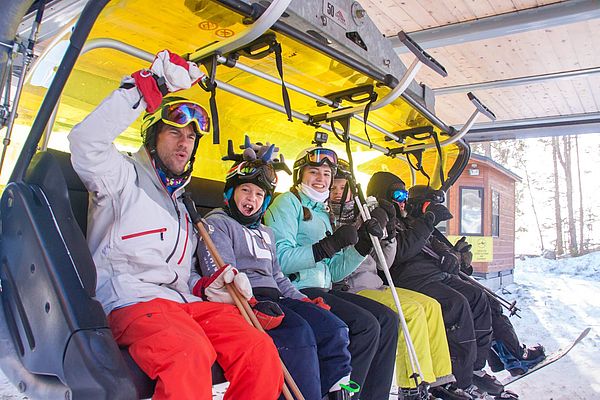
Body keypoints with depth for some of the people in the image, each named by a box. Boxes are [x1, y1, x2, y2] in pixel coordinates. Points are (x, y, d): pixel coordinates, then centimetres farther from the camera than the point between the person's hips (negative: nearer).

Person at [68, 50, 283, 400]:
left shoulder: (181, 204, 30)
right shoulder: (126, 177, 10)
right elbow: (87, 141, -14)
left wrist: (209, 286, 9)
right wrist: (150, 85, -16)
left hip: (184, 302, 6)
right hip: (131, 301, -5)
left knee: (261, 350, -23)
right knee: (189, 355, -38)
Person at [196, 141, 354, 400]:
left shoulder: (265, 233, 29)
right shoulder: (216, 223, 4)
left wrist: (304, 301, 14)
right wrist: (252, 304, -24)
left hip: (274, 299, 8)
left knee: (333, 327, -14)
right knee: (298, 332, -32)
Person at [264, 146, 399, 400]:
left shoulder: (322, 212, 22)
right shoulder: (288, 202, -1)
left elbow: (333, 272, 14)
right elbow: (280, 260, -18)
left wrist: (362, 243, 3)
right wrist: (328, 246, -23)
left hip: (323, 291, 8)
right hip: (296, 291, -8)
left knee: (387, 319, -2)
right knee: (366, 326, -21)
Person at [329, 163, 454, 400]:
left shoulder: (358, 216, 18)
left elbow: (383, 264, 17)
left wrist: (389, 234, 2)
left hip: (373, 284, 8)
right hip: (348, 288, -8)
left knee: (430, 305, -1)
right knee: (411, 310, -22)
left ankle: (437, 380, 5)